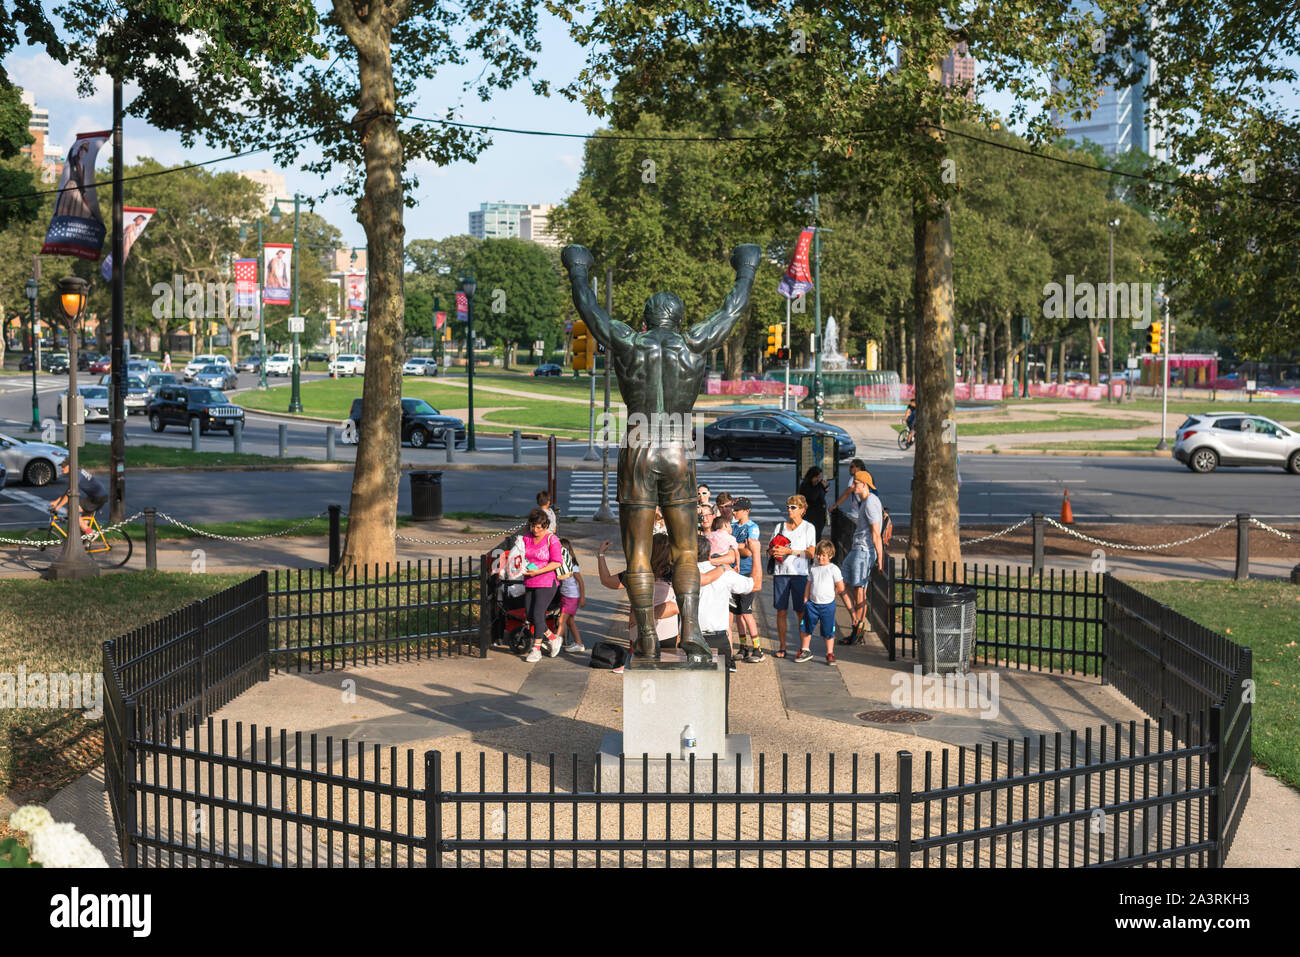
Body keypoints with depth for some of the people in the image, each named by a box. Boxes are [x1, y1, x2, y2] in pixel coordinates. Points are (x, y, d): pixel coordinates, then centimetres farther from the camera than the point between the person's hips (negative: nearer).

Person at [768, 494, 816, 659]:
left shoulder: (808, 527, 4)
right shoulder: (780, 526, 14)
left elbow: (811, 553, -6)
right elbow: (769, 550, 14)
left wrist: (789, 551, -14)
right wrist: (774, 551, -10)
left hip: (800, 573, -3)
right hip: (781, 572, 3)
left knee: (801, 611, -2)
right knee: (781, 611, 3)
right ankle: (782, 647, 10)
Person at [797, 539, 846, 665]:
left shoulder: (834, 569, -7)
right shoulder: (813, 568, 6)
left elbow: (841, 588, -6)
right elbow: (808, 585, 12)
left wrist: (828, 594, 1)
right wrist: (805, 601, 7)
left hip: (827, 605, -4)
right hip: (812, 604, 4)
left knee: (828, 631, 3)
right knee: (805, 628, 10)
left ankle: (830, 654, 16)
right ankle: (805, 650, 26)